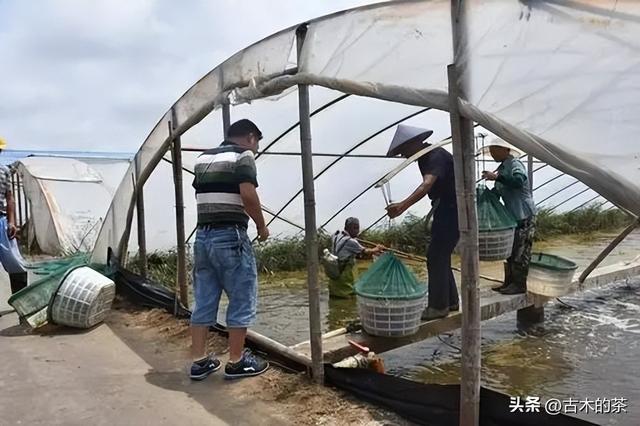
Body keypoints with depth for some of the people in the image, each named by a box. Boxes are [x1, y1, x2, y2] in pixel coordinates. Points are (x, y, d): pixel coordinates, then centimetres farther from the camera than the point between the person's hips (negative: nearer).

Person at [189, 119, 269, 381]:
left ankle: (199, 361, 20)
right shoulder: (243, 155, -5)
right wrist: (261, 225, -6)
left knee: (203, 302, 13)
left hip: (203, 236, 8)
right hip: (230, 236, -7)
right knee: (242, 301, 5)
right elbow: (248, 194, -19)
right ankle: (236, 362, 13)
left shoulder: (203, 158, 17)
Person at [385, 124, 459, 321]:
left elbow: (426, 185, -42)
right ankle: (450, 301, 25)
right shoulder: (425, 157, 7)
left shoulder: (436, 157, -24)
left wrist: (403, 205, -55)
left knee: (436, 257, -8)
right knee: (440, 256, 14)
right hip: (445, 209, 10)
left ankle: (439, 306, 0)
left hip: (452, 210, -10)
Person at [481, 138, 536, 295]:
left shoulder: (515, 164, -13)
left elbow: (519, 181, -34)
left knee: (520, 252, -3)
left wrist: (497, 177, -36)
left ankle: (520, 284, 5)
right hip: (512, 216, 10)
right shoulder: (502, 168, 14)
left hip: (524, 216, -9)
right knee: (510, 252, 14)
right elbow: (497, 191, 20)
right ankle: (509, 282, 22)